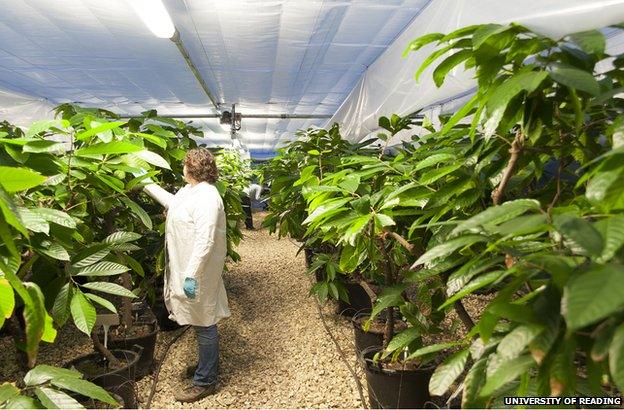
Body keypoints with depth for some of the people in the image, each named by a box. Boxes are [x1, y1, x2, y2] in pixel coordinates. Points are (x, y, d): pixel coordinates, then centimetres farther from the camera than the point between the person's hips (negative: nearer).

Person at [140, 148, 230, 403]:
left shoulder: (206, 197, -23)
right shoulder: (190, 191, 10)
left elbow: (204, 241, -28)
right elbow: (173, 203, 32)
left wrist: (191, 275, -28)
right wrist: (147, 185, 34)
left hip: (197, 271, -10)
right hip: (186, 267, 10)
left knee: (204, 324, 3)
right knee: (201, 322, 22)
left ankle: (205, 381, 18)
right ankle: (208, 364, 40)